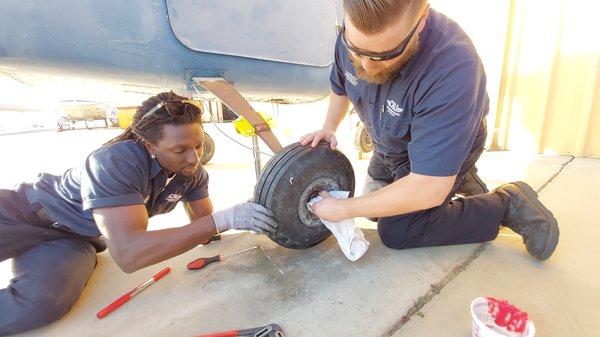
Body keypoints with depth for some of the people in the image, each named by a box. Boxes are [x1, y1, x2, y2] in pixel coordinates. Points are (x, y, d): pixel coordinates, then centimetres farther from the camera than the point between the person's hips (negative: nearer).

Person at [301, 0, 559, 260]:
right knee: (375, 210, 17)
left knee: (396, 231, -12)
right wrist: (329, 129, -14)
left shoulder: (452, 71, -40)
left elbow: (429, 189, -38)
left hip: (446, 149, -6)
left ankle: (506, 204, 3)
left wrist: (343, 209, -30)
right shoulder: (354, 35, -20)